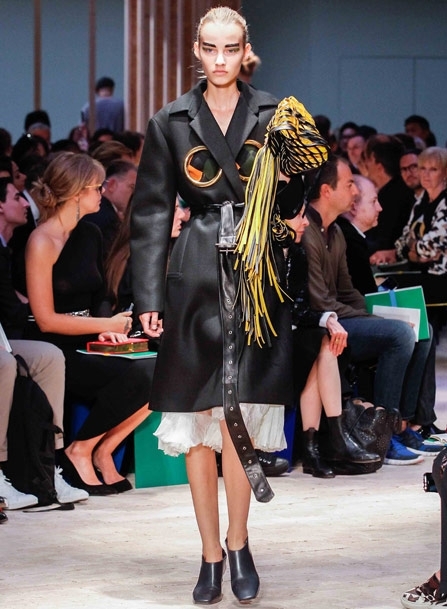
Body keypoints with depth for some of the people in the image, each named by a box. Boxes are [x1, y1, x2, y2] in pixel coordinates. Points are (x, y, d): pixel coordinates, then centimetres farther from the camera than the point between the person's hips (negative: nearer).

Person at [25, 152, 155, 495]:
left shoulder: (90, 235, 13)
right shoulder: (42, 242, -11)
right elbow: (46, 319, -13)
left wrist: (108, 329, 0)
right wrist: (106, 325, -12)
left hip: (88, 347, 7)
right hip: (55, 354, -7)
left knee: (157, 374, -18)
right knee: (133, 376, -29)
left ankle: (103, 451, -4)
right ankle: (80, 452, -10)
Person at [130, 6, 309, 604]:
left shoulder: (273, 116, 6)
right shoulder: (170, 123, 6)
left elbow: (294, 198, 11)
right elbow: (151, 213, 5)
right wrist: (149, 297, -1)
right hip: (195, 280, 1)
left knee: (237, 415, -10)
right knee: (198, 426, 3)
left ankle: (237, 541, 7)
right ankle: (212, 554, 13)